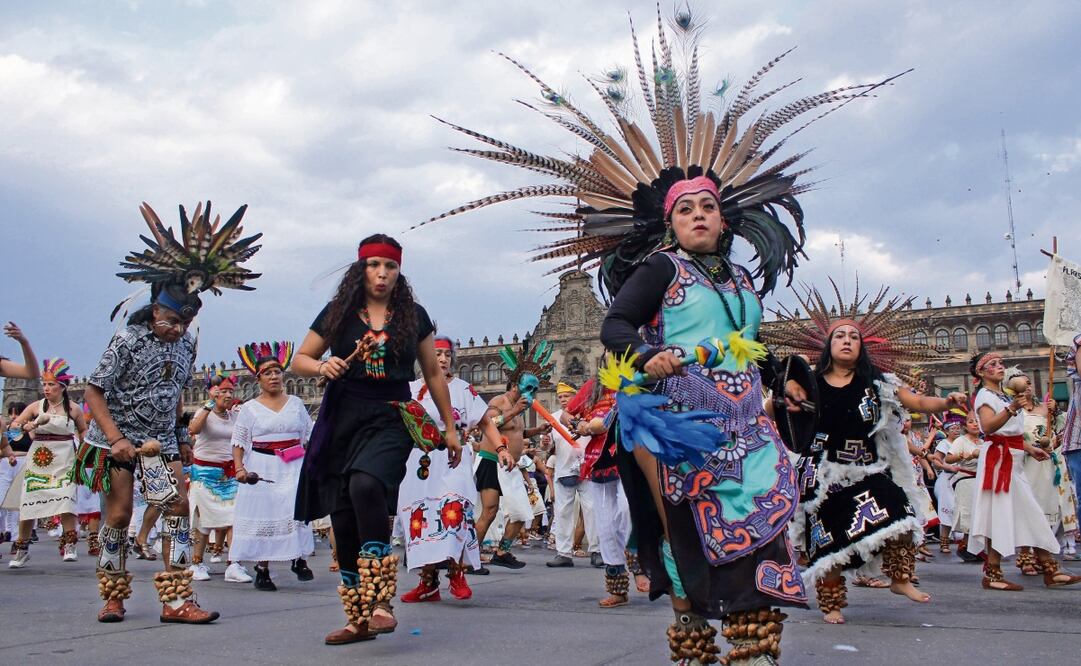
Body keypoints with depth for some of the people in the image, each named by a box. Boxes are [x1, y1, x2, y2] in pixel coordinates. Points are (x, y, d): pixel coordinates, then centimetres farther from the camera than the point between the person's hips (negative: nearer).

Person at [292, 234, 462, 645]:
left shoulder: (414, 316, 8)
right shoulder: (338, 312, 8)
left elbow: (433, 373, 15)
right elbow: (299, 361, 15)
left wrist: (449, 427, 15)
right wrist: (323, 367, -8)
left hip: (391, 418, -2)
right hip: (343, 418, 2)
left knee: (365, 485, -31)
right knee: (344, 518, 1)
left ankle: (380, 600, -25)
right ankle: (359, 619, 13)